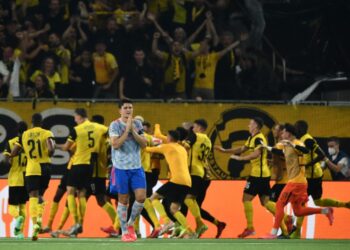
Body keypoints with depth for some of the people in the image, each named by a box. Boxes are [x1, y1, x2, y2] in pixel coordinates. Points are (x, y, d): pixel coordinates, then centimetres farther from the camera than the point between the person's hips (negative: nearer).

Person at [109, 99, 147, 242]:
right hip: (121, 167, -4)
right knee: (123, 200, 2)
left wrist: (133, 131, -12)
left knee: (141, 197, -6)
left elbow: (144, 144, 0)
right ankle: (124, 232, 12)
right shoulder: (115, 125, -6)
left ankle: (130, 224, 17)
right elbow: (115, 144, -18)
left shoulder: (137, 124, 7)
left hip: (136, 167, 4)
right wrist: (127, 130, -19)